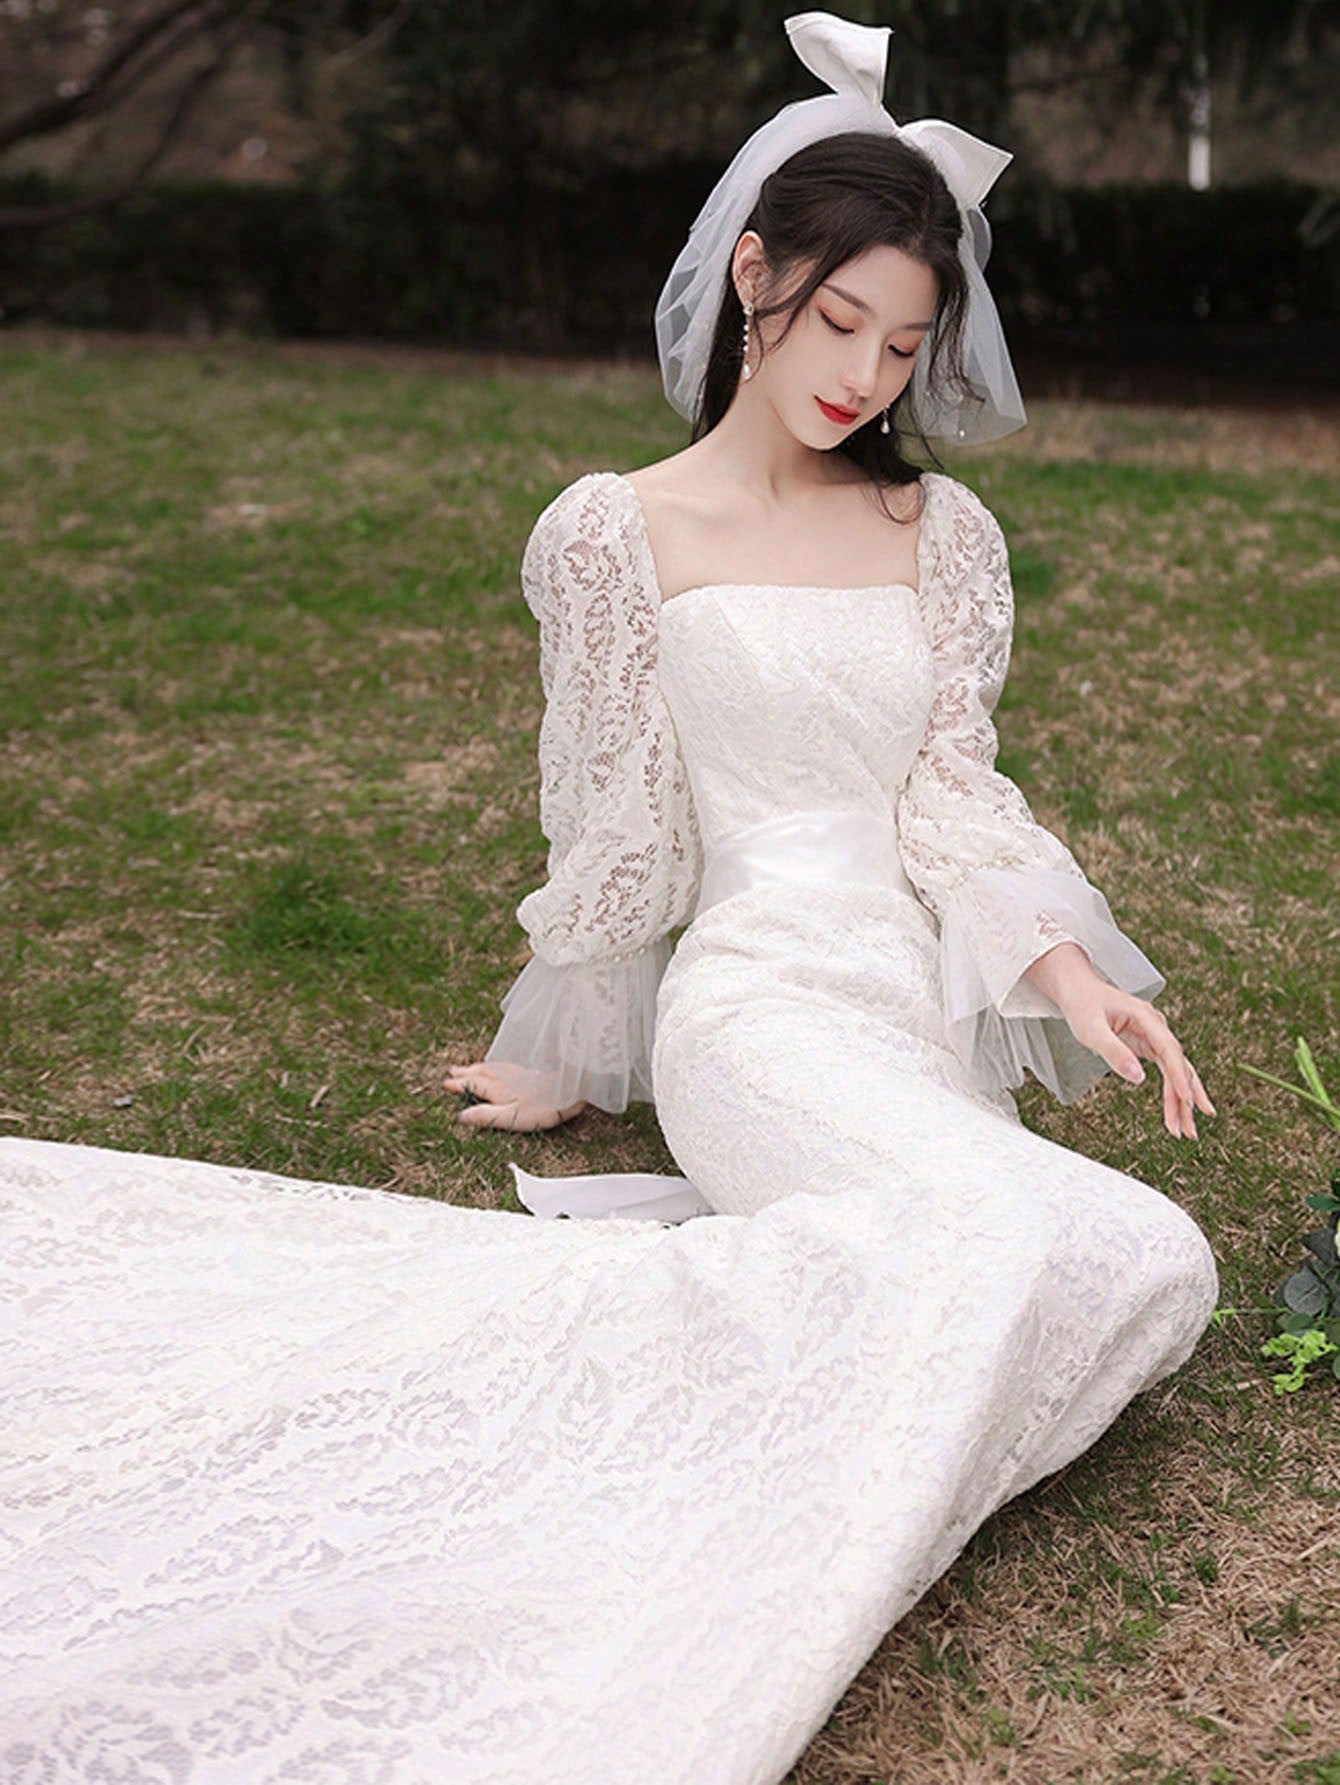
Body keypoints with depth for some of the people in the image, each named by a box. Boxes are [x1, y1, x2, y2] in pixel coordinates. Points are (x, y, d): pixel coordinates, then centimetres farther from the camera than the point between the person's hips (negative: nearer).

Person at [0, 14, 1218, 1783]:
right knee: (1115, 1252, -30)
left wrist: (1069, 968, -7)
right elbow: (616, 827, 7)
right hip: (756, 994, -5)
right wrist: (568, 1063, 15)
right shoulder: (620, 532, 1)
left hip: (924, 990, 6)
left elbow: (952, 789, 9)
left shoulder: (941, 532, 13)